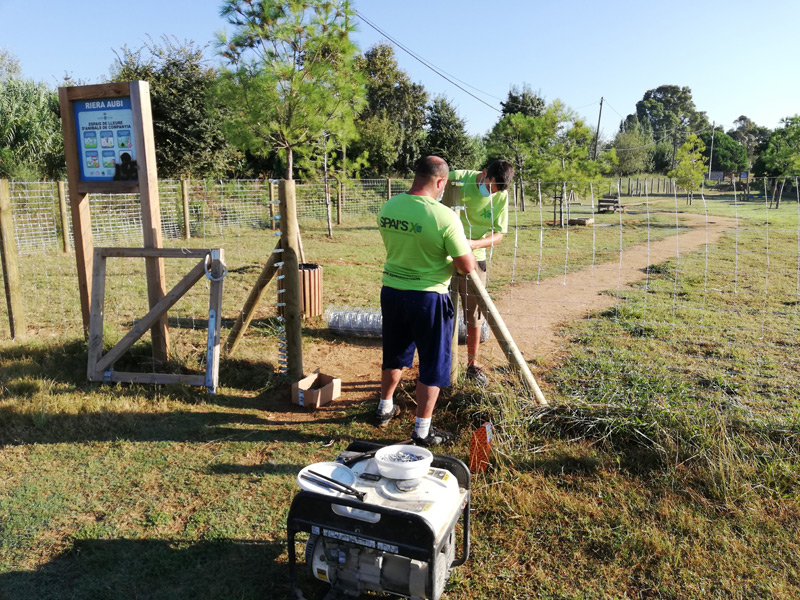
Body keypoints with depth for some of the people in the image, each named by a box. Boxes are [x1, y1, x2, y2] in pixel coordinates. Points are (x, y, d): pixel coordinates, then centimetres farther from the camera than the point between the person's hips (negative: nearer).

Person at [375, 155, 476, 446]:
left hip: (391, 291, 6)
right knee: (433, 364, 11)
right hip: (428, 297, -6)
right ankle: (422, 430, 19)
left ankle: (384, 409, 42)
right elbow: (466, 266, -15)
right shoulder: (444, 217, -21)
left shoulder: (388, 207, -3)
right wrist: (466, 249, 6)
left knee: (394, 355, 25)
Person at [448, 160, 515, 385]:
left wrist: (474, 244, -25)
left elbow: (498, 234, -6)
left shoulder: (501, 197, -7)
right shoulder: (456, 179, -15)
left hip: (474, 258, 2)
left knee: (474, 314, 8)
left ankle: (473, 365, 26)